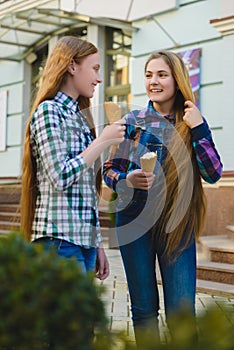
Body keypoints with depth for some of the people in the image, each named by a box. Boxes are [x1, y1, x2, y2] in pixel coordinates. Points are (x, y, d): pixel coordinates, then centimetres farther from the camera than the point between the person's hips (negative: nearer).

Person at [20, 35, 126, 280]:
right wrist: (103, 141, -9)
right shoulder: (49, 110, -6)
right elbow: (60, 178, -17)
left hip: (85, 240, 8)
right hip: (60, 239, -8)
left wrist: (97, 245, 18)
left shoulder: (79, 116, 19)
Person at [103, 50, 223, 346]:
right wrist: (128, 180, -15)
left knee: (181, 311, -2)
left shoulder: (193, 122, 5)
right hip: (135, 219, 1)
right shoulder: (132, 121, 5)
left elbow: (213, 174, -2)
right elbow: (109, 170, 6)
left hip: (177, 225, 0)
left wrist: (198, 130, -11)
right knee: (144, 308, 9)